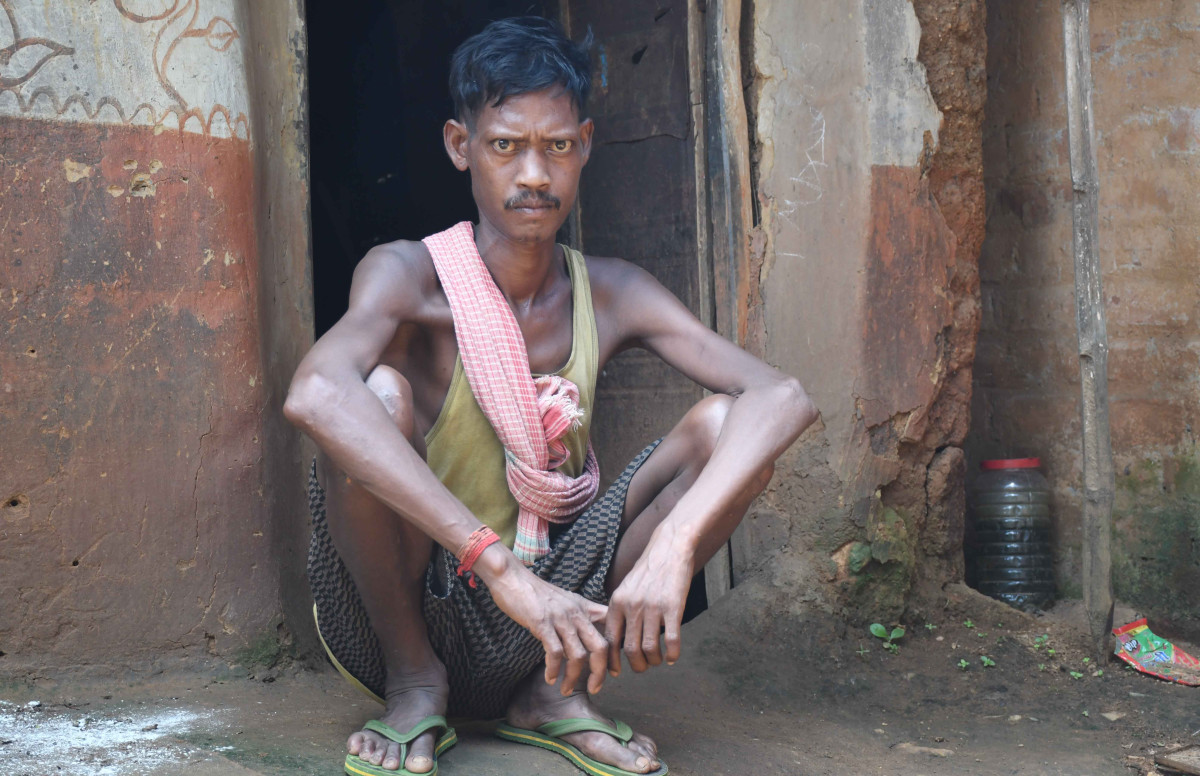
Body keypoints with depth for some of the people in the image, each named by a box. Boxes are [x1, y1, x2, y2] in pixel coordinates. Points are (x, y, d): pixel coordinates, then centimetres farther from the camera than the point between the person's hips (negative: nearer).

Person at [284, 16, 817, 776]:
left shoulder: (610, 294, -2)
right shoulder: (409, 274, -14)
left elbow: (784, 397, -16)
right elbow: (316, 394, -38)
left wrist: (673, 545, -34)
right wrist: (502, 567, -44)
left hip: (545, 609, 3)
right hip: (408, 613, -3)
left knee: (727, 425, -15)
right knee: (379, 395, -30)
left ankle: (559, 690, -2)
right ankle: (413, 683, -6)